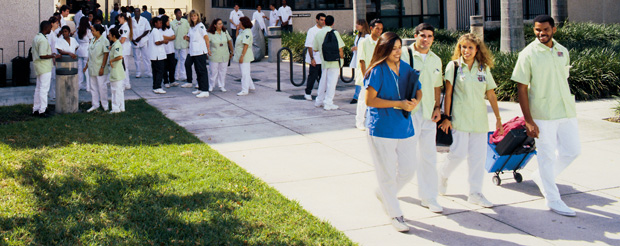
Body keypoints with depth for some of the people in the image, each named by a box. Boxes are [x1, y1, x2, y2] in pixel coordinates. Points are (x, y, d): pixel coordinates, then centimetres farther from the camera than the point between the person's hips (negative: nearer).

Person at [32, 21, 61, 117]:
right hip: (45, 68, -10)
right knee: (44, 89, -5)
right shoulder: (43, 40, -20)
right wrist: (53, 56, -14)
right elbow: (42, 56, -25)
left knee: (38, 88, 15)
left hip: (38, 67, 10)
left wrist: (50, 54, 19)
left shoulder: (36, 38, 12)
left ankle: (36, 109, 20)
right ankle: (42, 110, -3)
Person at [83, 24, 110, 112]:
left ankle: (105, 105, 10)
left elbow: (106, 55, -14)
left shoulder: (104, 41, -12)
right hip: (92, 68, 8)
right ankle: (95, 104, 20)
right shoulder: (93, 40, 12)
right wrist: (87, 65, 16)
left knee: (101, 86, -2)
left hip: (100, 68, -8)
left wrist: (102, 67, -18)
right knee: (93, 86, 11)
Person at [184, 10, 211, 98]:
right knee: (197, 70, 13)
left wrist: (208, 49, -11)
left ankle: (205, 91, -10)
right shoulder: (191, 27, 15)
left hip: (200, 52, -8)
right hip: (193, 52, 8)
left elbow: (206, 37, -9)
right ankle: (200, 89, 21)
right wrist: (187, 38, 1)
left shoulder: (200, 26, -8)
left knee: (202, 71, -9)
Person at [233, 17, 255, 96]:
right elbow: (237, 38, 28)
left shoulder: (247, 32, -18)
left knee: (244, 73, -8)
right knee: (245, 72, 18)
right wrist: (237, 30, 13)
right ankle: (251, 86, 29)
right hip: (241, 55, 11)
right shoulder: (243, 31, 14)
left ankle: (245, 90, -6)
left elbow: (246, 45, -24)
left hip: (244, 55, -11)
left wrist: (242, 56, -26)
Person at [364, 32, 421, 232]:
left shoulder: (406, 69, 7)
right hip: (382, 129, -6)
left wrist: (415, 101, -9)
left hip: (404, 127, 6)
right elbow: (369, 100, -15)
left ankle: (384, 194, 36)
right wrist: (398, 104, -18)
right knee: (387, 174, 2)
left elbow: (417, 91, 15)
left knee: (408, 170, 9)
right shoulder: (378, 71, -11)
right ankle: (395, 214, 16)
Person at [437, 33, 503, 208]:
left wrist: (498, 118, 10)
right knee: (459, 153, -7)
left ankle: (475, 193, 10)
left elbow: (491, 95, 11)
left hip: (479, 119, 4)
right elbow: (448, 93, -3)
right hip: (460, 118, -4)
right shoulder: (454, 66, -1)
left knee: (478, 156, 2)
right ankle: (442, 173, 24)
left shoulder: (484, 68, 9)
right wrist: (447, 117, -8)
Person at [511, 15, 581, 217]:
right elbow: (522, 88, -10)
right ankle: (553, 200, 12)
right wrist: (528, 121, -15)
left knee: (573, 150, 12)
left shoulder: (562, 51, 8)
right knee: (547, 155, 0)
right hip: (543, 114, -6)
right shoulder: (528, 54, -9)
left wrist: (569, 107, 17)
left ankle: (541, 177, 32)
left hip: (566, 110, 6)